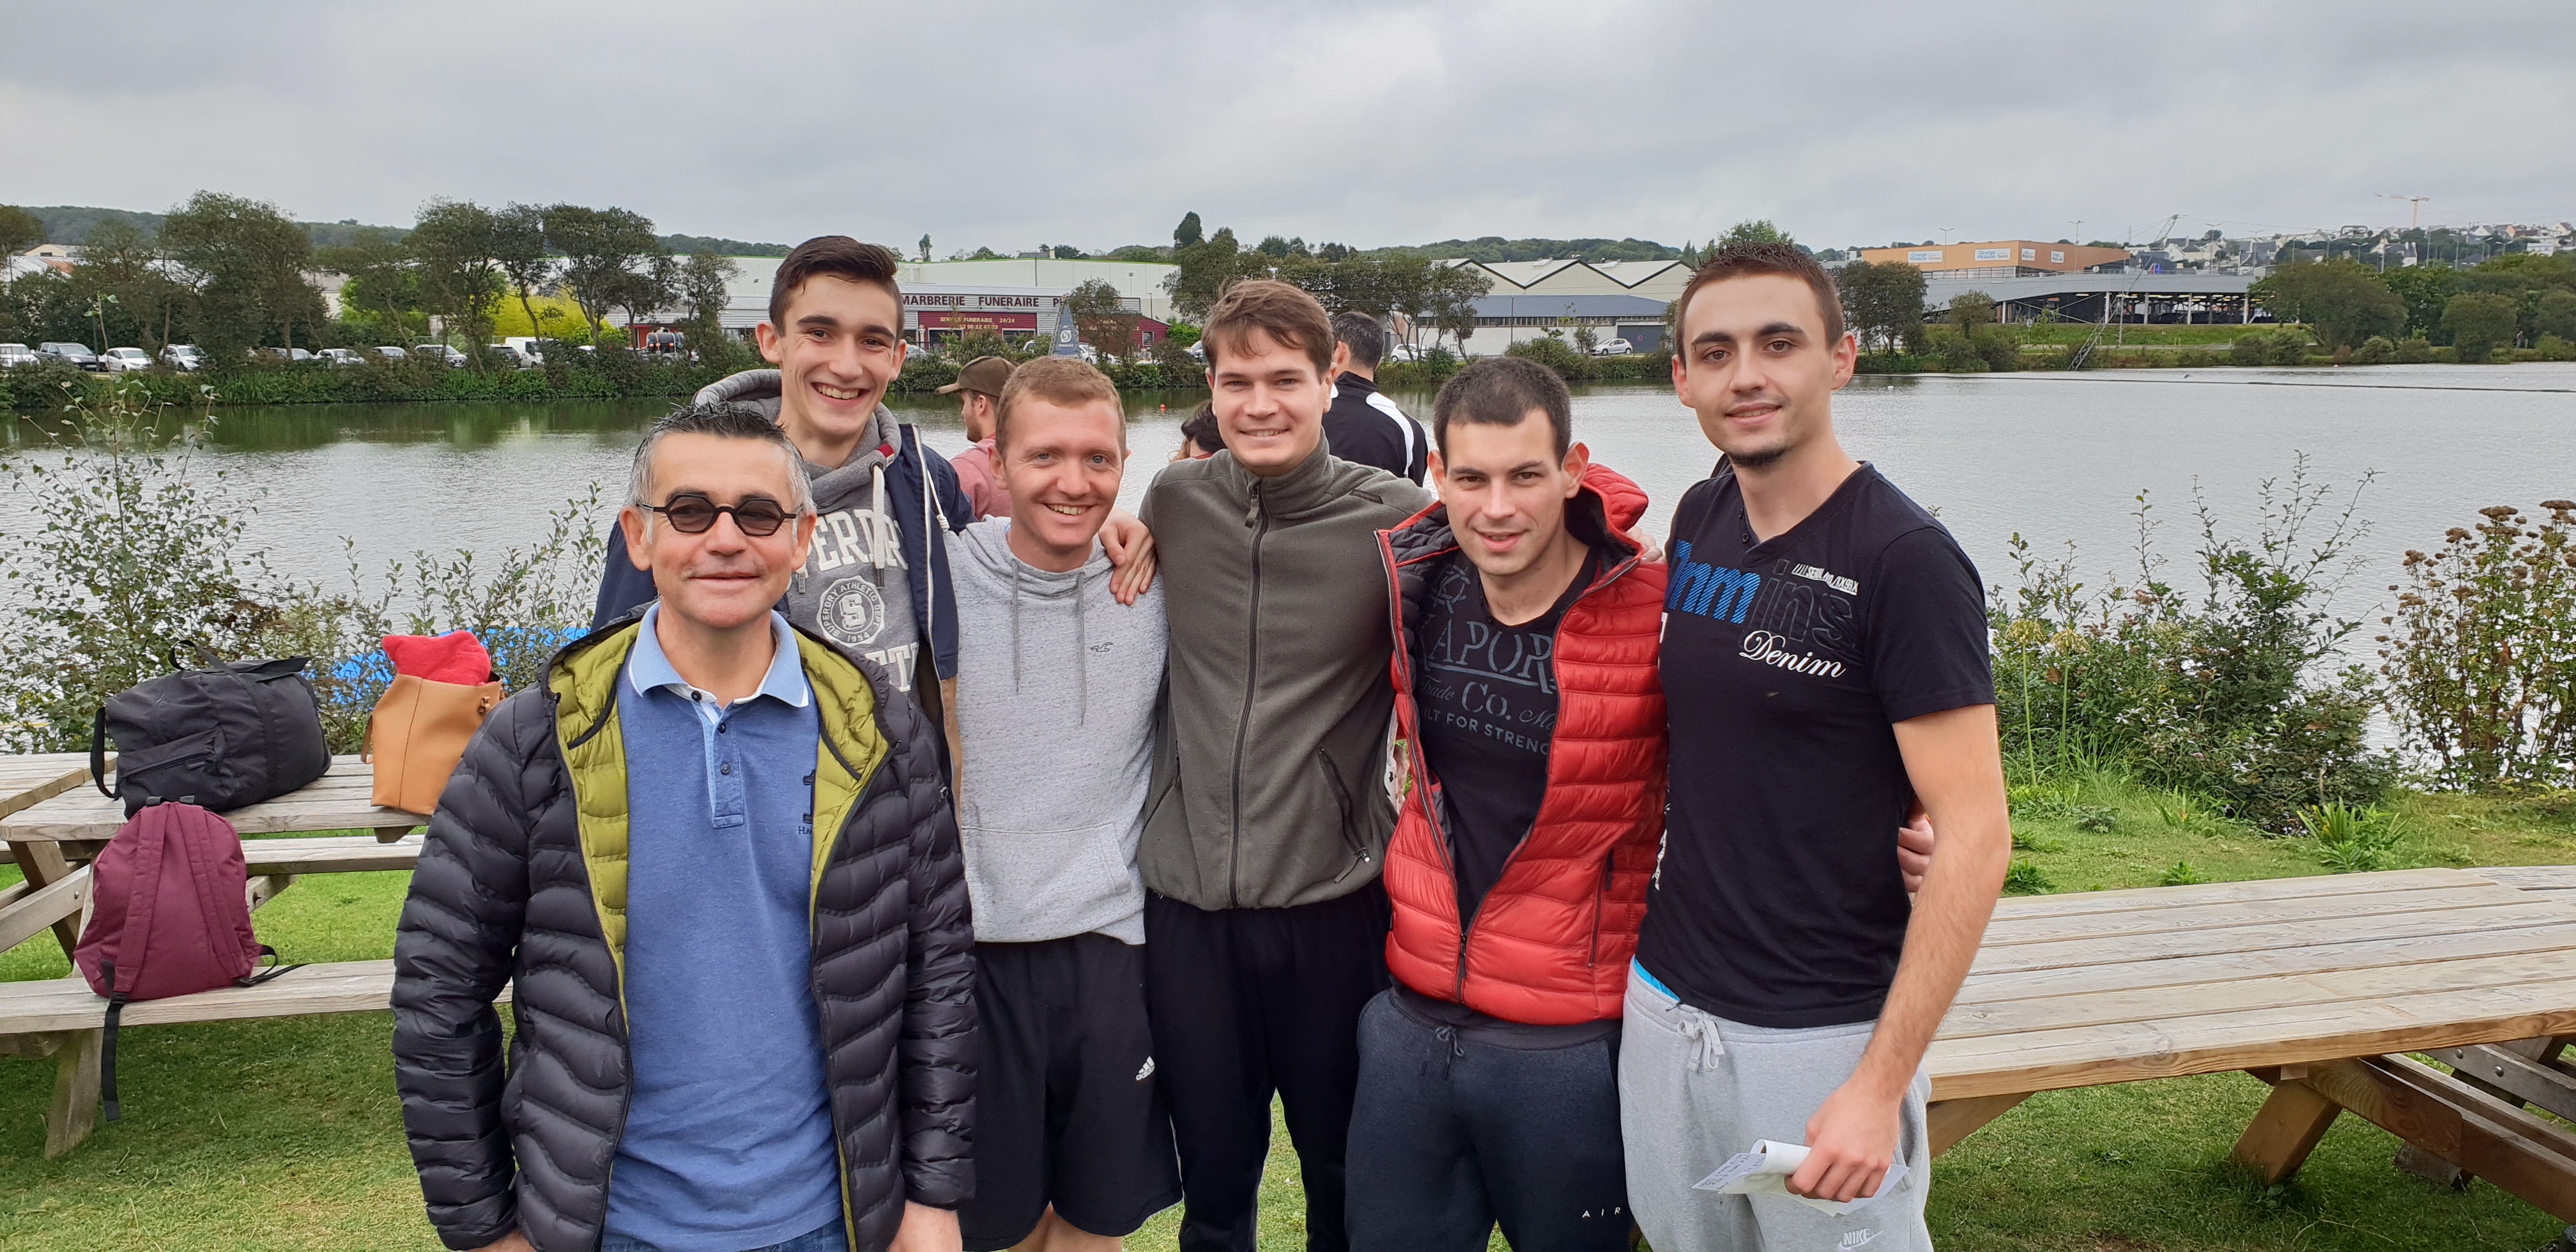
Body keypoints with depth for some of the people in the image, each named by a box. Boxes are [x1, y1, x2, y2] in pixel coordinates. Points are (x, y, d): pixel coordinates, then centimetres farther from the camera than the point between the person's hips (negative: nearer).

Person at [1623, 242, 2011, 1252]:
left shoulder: (1904, 561, -15)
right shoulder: (1696, 520, 3)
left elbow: (1975, 838, -17)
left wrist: (1881, 1084, -21)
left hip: (1822, 1032, -6)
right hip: (1665, 1002, 6)